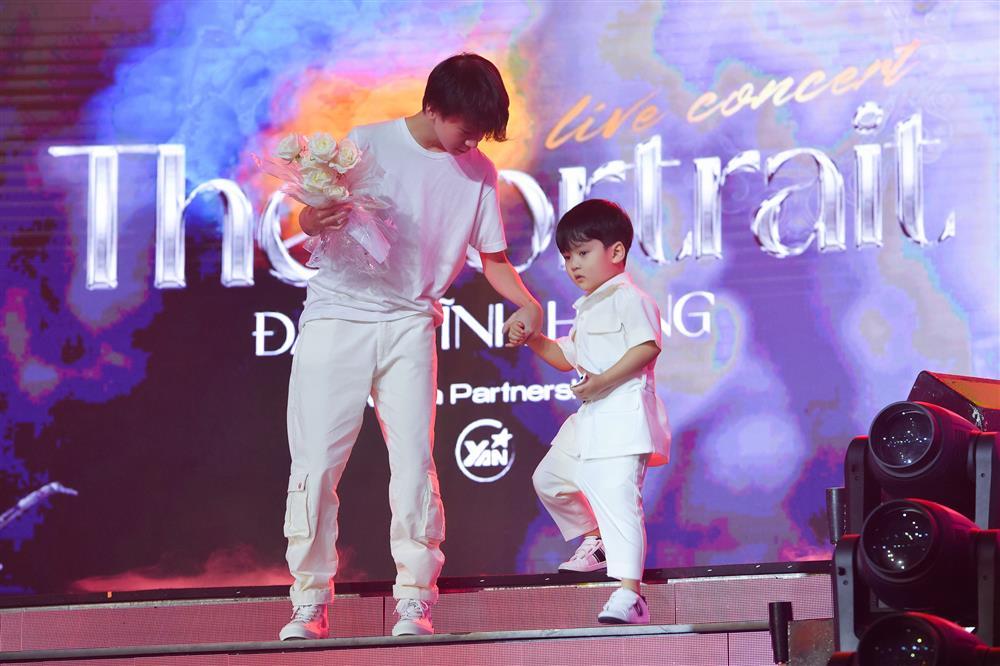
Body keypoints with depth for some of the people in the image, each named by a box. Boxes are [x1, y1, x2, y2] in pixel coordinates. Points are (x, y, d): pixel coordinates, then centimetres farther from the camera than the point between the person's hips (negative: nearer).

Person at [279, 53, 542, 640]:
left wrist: (528, 304, -8)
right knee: (316, 463, -3)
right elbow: (309, 221, -4)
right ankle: (310, 603, 5)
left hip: (410, 326, 2)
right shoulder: (367, 144, -3)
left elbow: (494, 259, 11)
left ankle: (415, 602, -2)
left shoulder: (479, 173, 6)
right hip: (337, 315, -2)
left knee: (414, 460, -8)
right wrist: (316, 220, -28)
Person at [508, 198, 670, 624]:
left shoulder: (627, 299, -7)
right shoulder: (587, 309, 24)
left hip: (623, 415, -11)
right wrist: (531, 340, 18)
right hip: (590, 419, 11)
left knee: (615, 497, -22)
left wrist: (604, 380, -25)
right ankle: (596, 540, 42)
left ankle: (628, 595, -30)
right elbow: (567, 358, 33)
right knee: (549, 478, 24)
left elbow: (647, 346, -20)